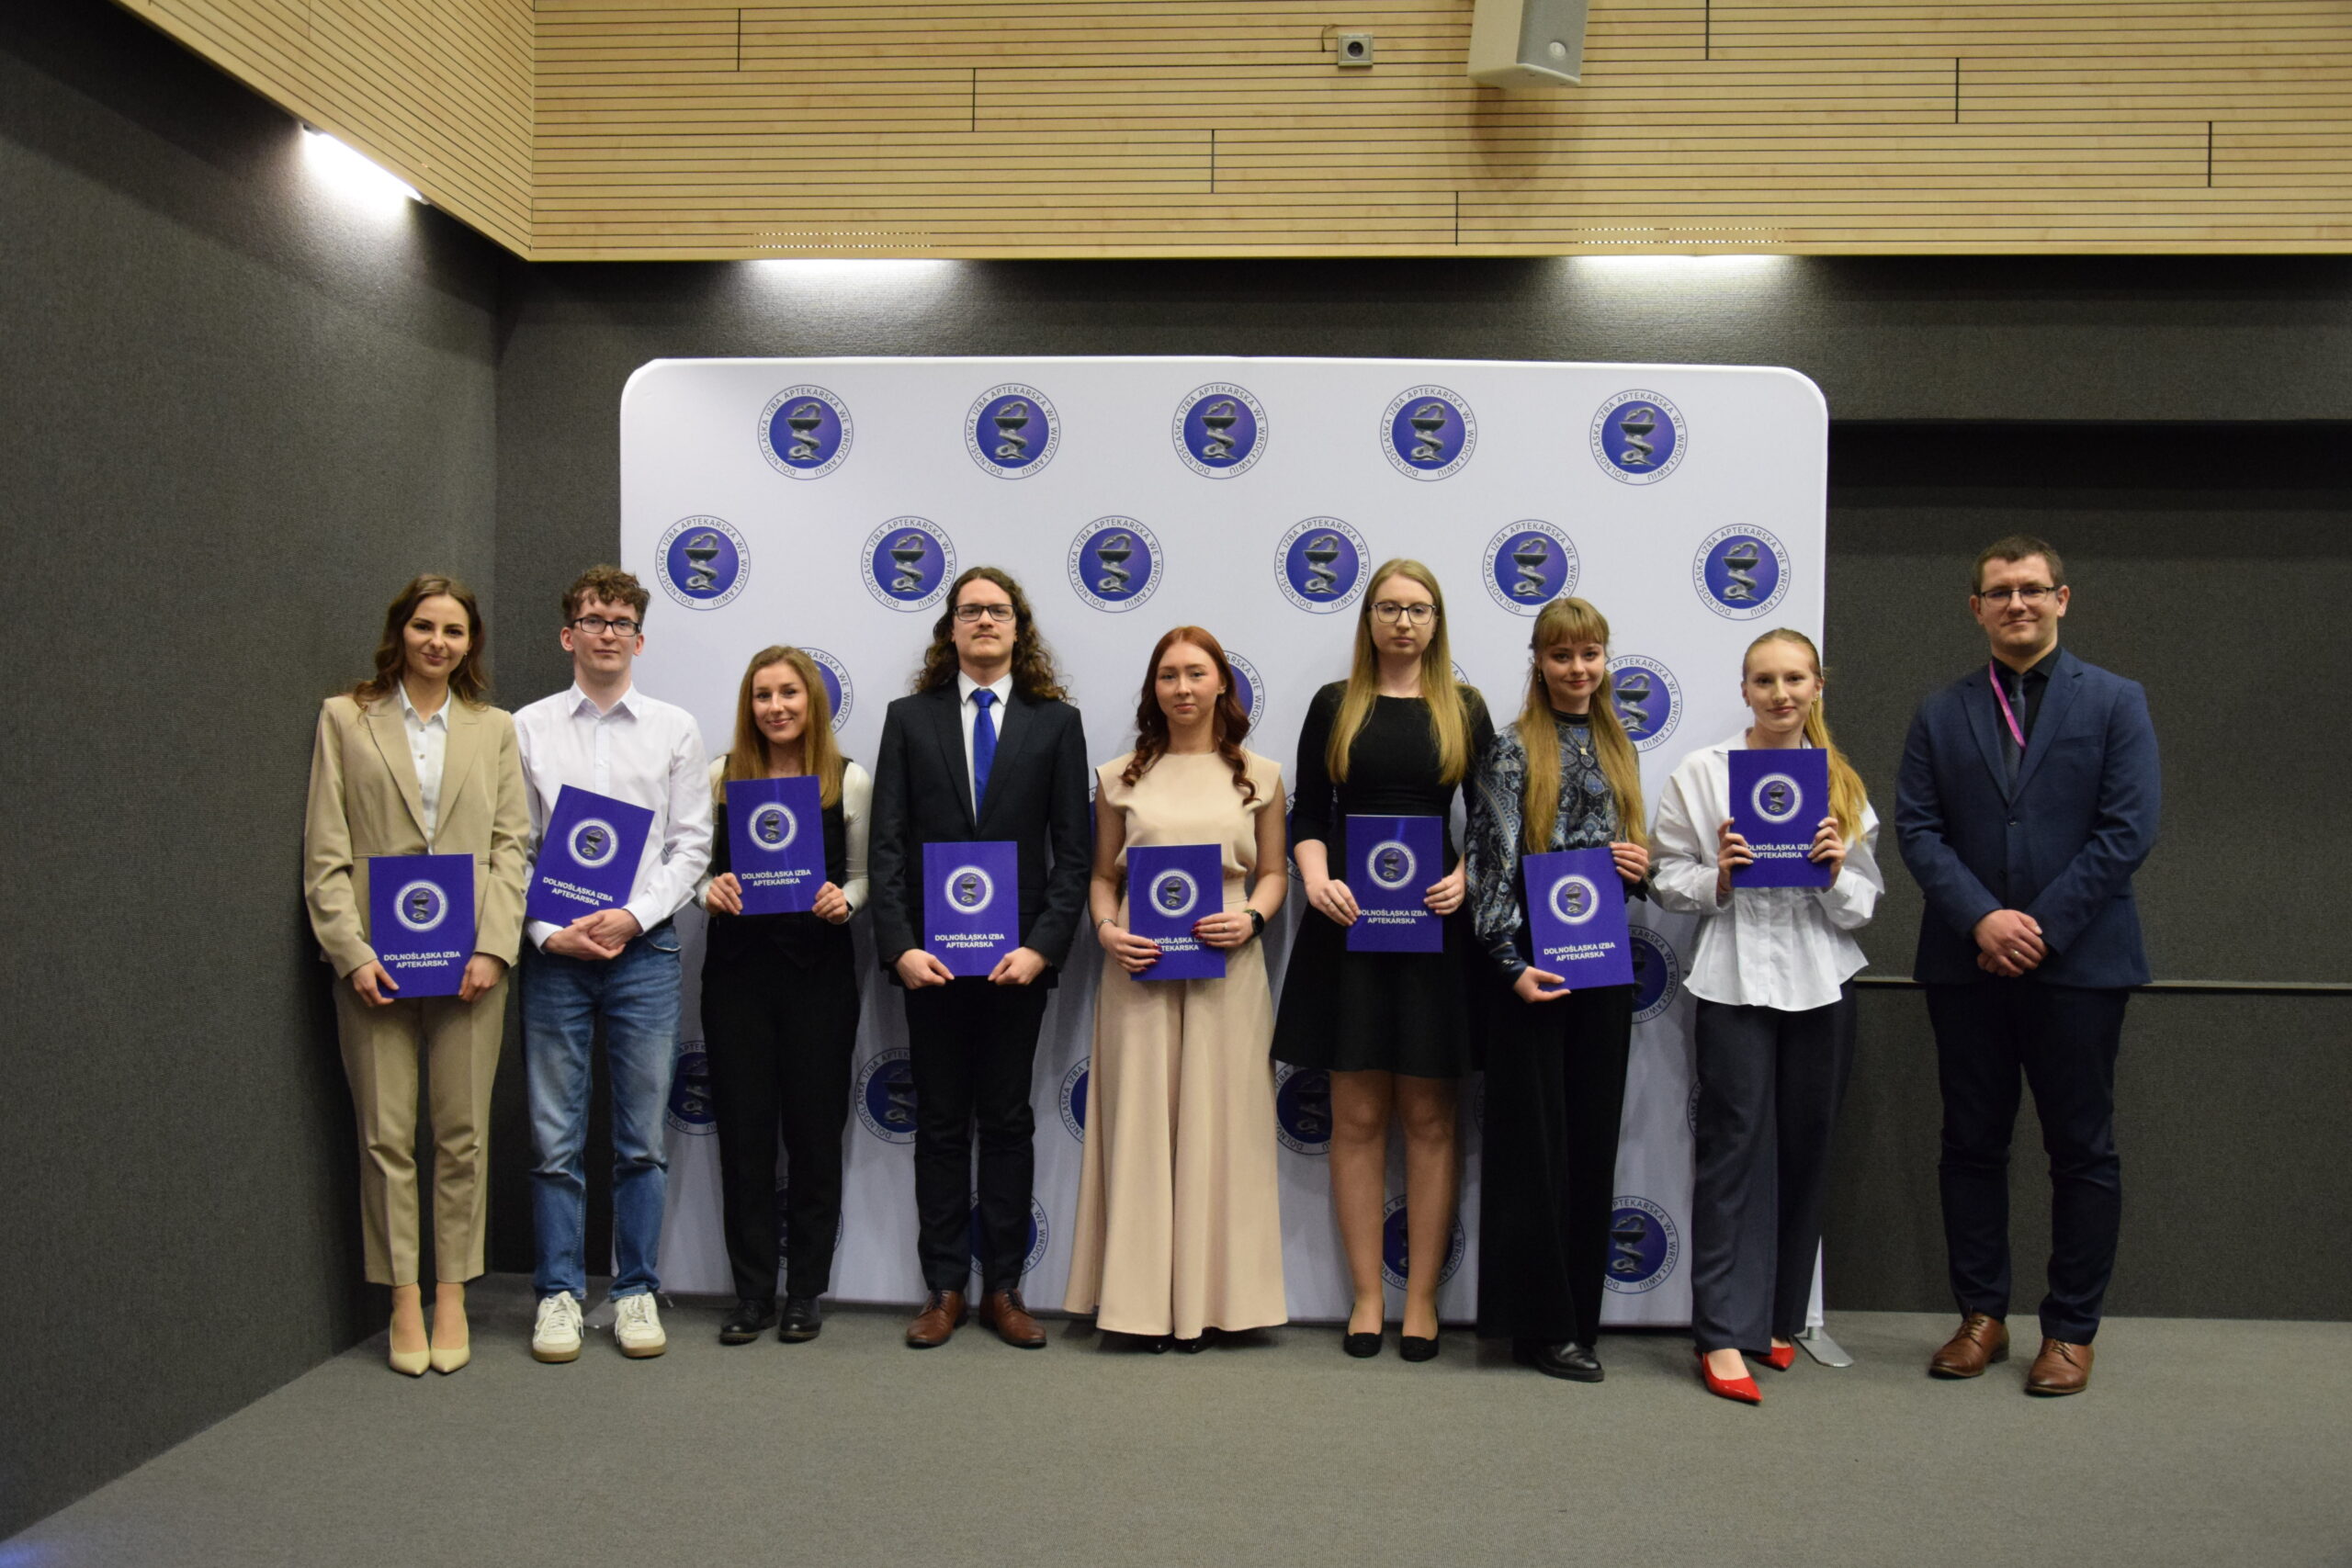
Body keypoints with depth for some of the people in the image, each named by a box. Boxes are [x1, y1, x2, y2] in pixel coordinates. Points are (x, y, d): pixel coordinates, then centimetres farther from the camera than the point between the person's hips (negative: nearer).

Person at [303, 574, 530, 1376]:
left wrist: (494, 946, -7)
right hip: (375, 960, -1)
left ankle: (451, 1295, 16)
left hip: (468, 958, 1)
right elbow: (325, 851, 1)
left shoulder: (494, 729, 11)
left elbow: (510, 844, 6)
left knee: (463, 1134, 5)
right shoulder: (345, 719, 6)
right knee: (386, 1135, 3)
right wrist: (352, 951, -9)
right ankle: (404, 1299, 13)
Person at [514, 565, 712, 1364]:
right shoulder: (528, 729, 6)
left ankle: (637, 1291, 15)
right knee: (556, 1138, 3)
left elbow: (691, 844, 3)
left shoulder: (675, 728, 6)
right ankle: (559, 1293, 14)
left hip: (644, 948, 0)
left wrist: (634, 915, -10)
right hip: (554, 951, 0)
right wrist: (548, 932, -9)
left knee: (642, 1137, 5)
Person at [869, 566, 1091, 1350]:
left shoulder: (1056, 722, 4)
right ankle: (944, 1287, 16)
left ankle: (1003, 1287, 15)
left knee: (1007, 1122, 7)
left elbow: (1072, 850, 0)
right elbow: (887, 844, 1)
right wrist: (899, 945, -10)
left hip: (1018, 955, 0)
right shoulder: (910, 718, 6)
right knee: (939, 1123, 8)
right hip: (931, 955, 1)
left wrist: (1043, 946, -11)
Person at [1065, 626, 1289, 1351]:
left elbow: (1274, 873, 10)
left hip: (1226, 969, 0)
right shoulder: (1121, 777, 8)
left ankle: (1206, 1296, 12)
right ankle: (1143, 1296, 11)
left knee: (1219, 1123, 2)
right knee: (1140, 1123, 2)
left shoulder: (1259, 776, 7)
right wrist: (1107, 929, -8)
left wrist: (1252, 918, -9)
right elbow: (1102, 875, 10)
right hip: (1140, 969, 0)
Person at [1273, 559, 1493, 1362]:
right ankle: (1366, 1295, 12)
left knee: (1428, 1116, 3)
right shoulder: (1334, 705, 7)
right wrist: (1316, 880, -12)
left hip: (1435, 924, 0)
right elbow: (1308, 815, 6)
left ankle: (1421, 1297, 11)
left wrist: (1466, 877, -11)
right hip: (1349, 924, 0)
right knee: (1357, 1115, 3)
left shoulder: (1464, 708, 7)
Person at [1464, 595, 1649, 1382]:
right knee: (1534, 1141, -1)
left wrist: (1641, 868, 1)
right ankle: (1539, 1325, 7)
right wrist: (1511, 963, -17)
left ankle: (1579, 1314, 18)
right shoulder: (1512, 750, -4)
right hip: (1534, 963, -6)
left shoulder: (1620, 748, 14)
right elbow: (1491, 862, -10)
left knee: (1593, 1139, 9)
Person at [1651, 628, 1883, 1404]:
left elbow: (1866, 903, 9)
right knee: (1735, 1145, -5)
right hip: (1735, 982, -3)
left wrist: (1837, 873, -11)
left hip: (1820, 983, 3)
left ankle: (1778, 1317, 22)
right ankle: (1724, 1332, -2)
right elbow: (1666, 879, 1)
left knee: (1805, 1149, 8)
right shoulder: (1701, 772, 1)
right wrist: (1717, 878, -17)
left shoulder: (1841, 780, 9)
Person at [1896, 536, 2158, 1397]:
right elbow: (1916, 829, 1)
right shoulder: (1941, 714, 10)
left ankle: (2071, 1331, 15)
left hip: (2079, 962, -2)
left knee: (2081, 1150, 4)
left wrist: (2041, 928, -12)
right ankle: (1982, 1316, 20)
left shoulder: (2114, 703, 3)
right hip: (1966, 963, 2)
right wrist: (1982, 919, -13)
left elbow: (2128, 831, -5)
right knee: (1972, 1145, 8)